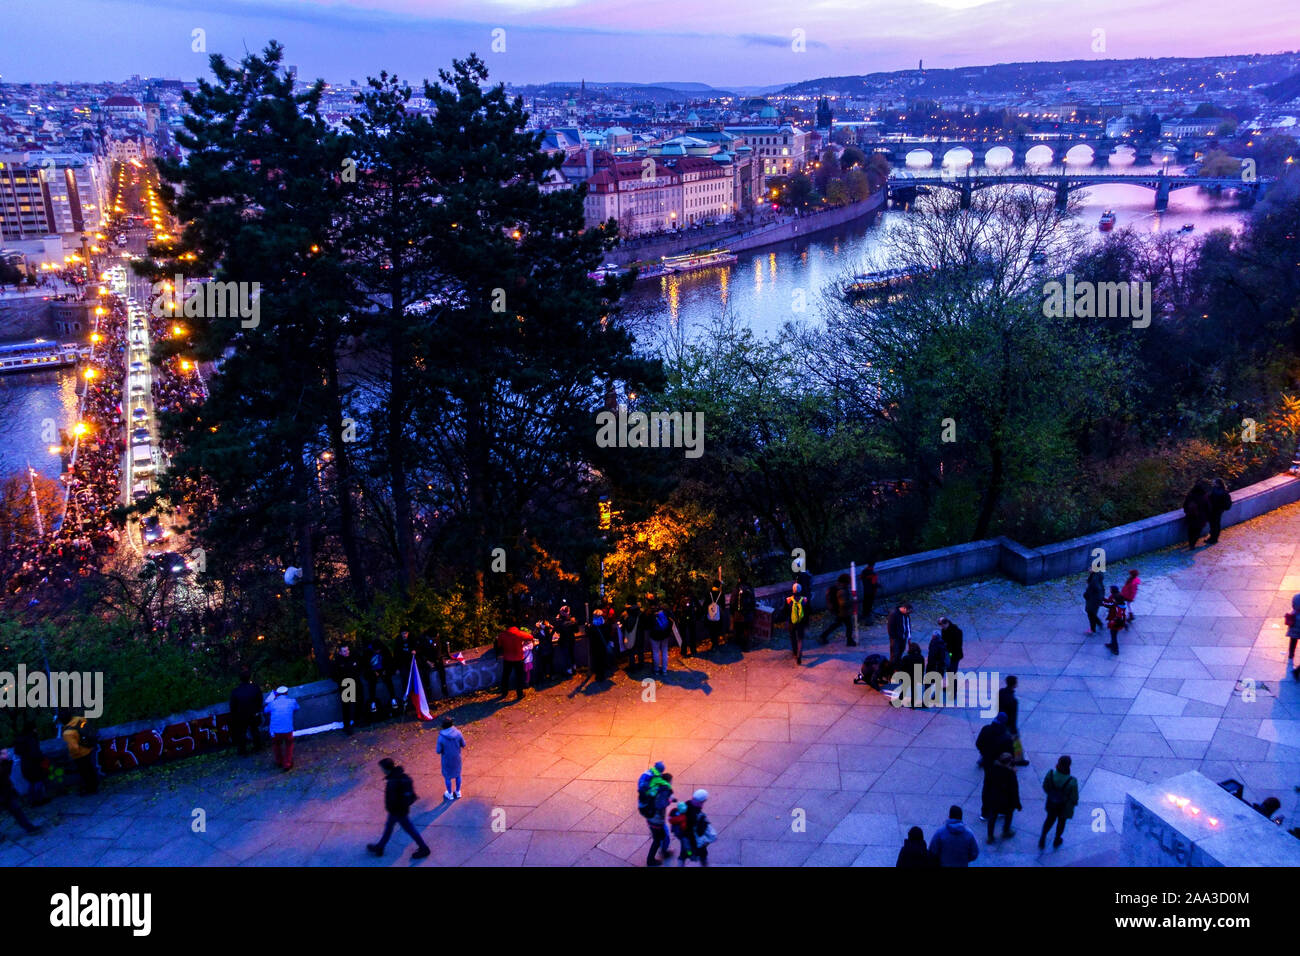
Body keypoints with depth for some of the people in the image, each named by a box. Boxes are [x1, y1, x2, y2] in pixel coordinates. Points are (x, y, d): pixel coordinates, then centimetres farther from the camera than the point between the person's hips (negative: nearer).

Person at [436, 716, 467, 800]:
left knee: (447, 776, 20)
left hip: (447, 759, -2)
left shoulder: (441, 737, -27)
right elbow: (463, 745, -8)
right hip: (457, 758, 2)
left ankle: (450, 794, 37)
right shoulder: (458, 733, -21)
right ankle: (458, 792, 41)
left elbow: (438, 751, -18)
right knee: (457, 774, 25)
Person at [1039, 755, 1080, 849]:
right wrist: (1075, 802, 3)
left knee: (1050, 819, 30)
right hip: (1065, 806, -2)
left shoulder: (1050, 774, -29)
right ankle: (1056, 840, 49)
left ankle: (1042, 839, 34)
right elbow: (1074, 797, -20)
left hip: (1052, 803, 2)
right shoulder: (1072, 781, -37)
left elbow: (1045, 787, -10)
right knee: (1061, 821, 27)